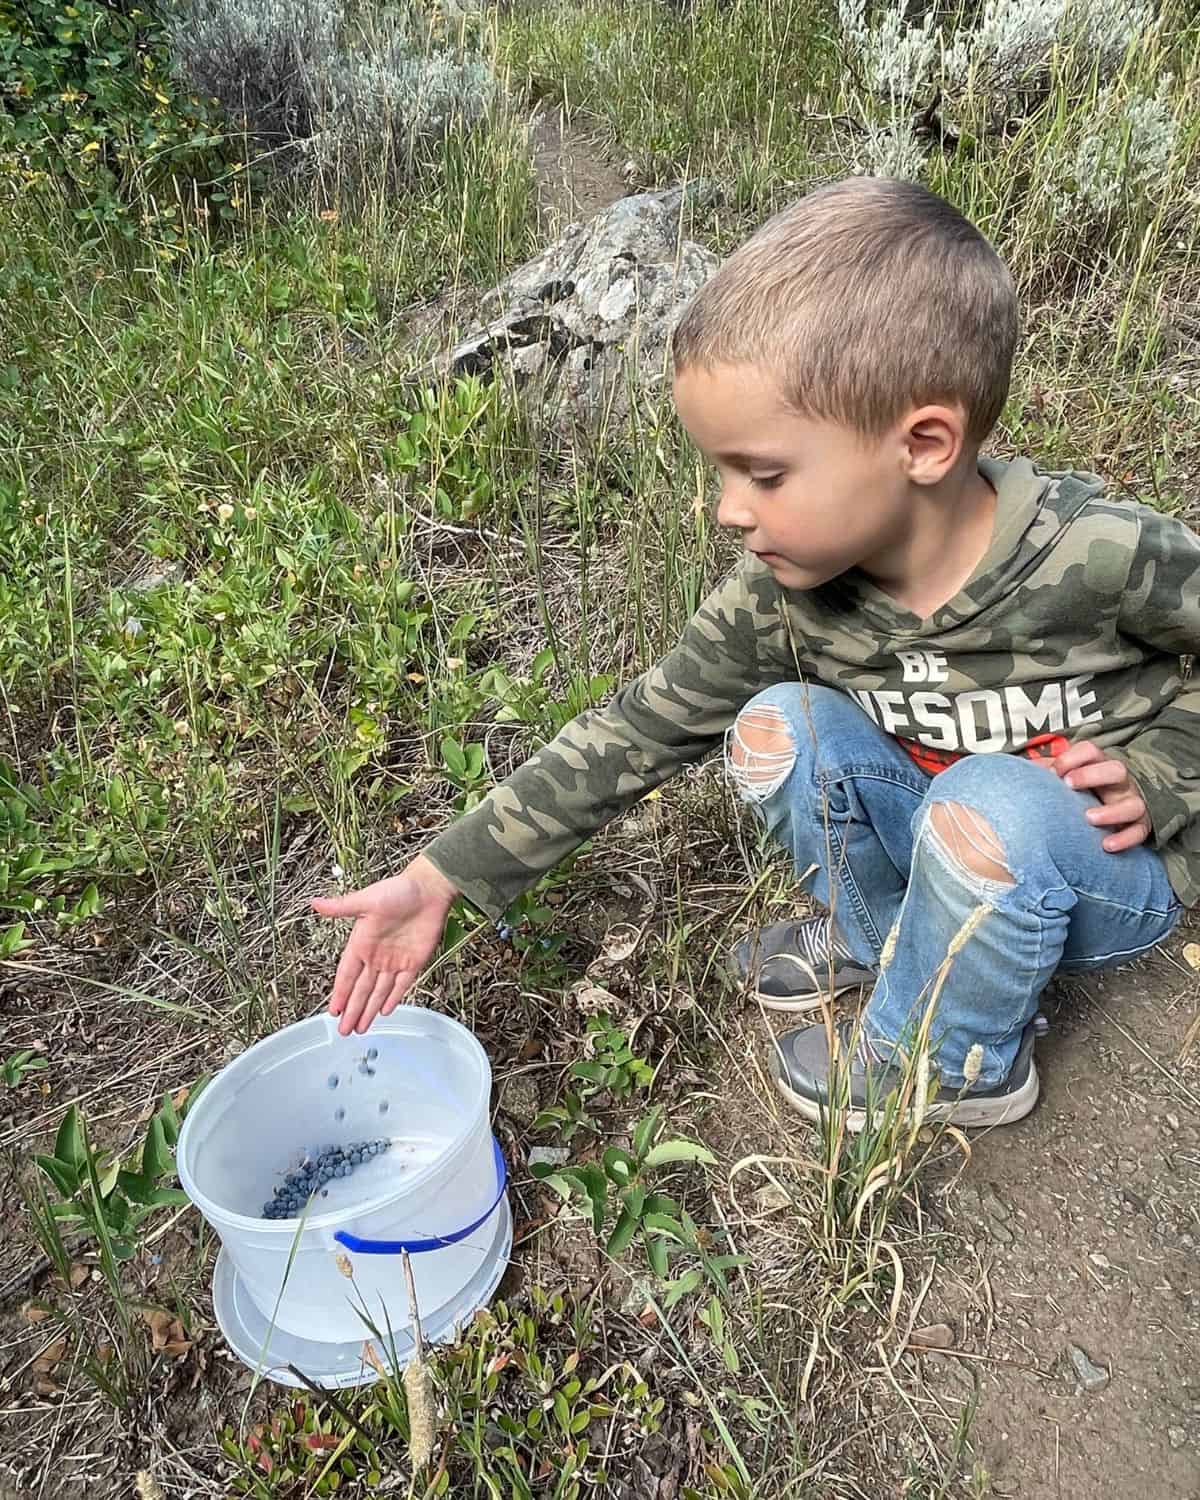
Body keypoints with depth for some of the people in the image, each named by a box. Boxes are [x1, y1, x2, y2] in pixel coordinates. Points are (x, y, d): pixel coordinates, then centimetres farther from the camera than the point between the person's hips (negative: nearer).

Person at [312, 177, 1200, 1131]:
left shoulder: (1108, 557, -30)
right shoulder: (787, 593, -19)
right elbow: (639, 730, -17)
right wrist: (441, 878, -20)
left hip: (1111, 870, -3)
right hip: (955, 846, 3)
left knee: (991, 804, -35)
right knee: (776, 724, -18)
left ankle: (952, 1062, -7)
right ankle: (879, 940, 6)